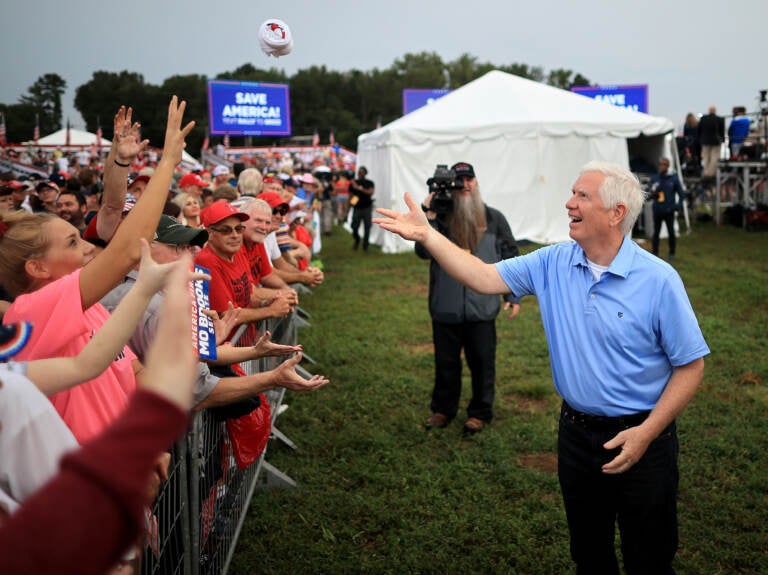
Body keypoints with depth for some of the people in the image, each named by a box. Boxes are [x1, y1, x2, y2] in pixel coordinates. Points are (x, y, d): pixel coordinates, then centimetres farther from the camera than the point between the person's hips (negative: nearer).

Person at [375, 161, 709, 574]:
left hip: (639, 438, -4)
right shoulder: (553, 264, -3)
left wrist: (646, 432, -18)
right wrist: (426, 234, -13)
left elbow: (691, 365, -12)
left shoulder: (658, 279, -16)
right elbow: (484, 278, -6)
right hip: (576, 433, 4)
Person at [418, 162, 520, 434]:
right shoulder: (440, 217, 1)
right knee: (446, 361, 12)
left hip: (482, 307, 0)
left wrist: (514, 295, 4)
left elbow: (511, 256, 9)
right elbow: (424, 252, -12)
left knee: (482, 362, 8)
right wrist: (428, 217, -18)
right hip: (445, 307, 0)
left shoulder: (494, 218, 5)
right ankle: (443, 409, 29)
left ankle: (480, 412, 25)